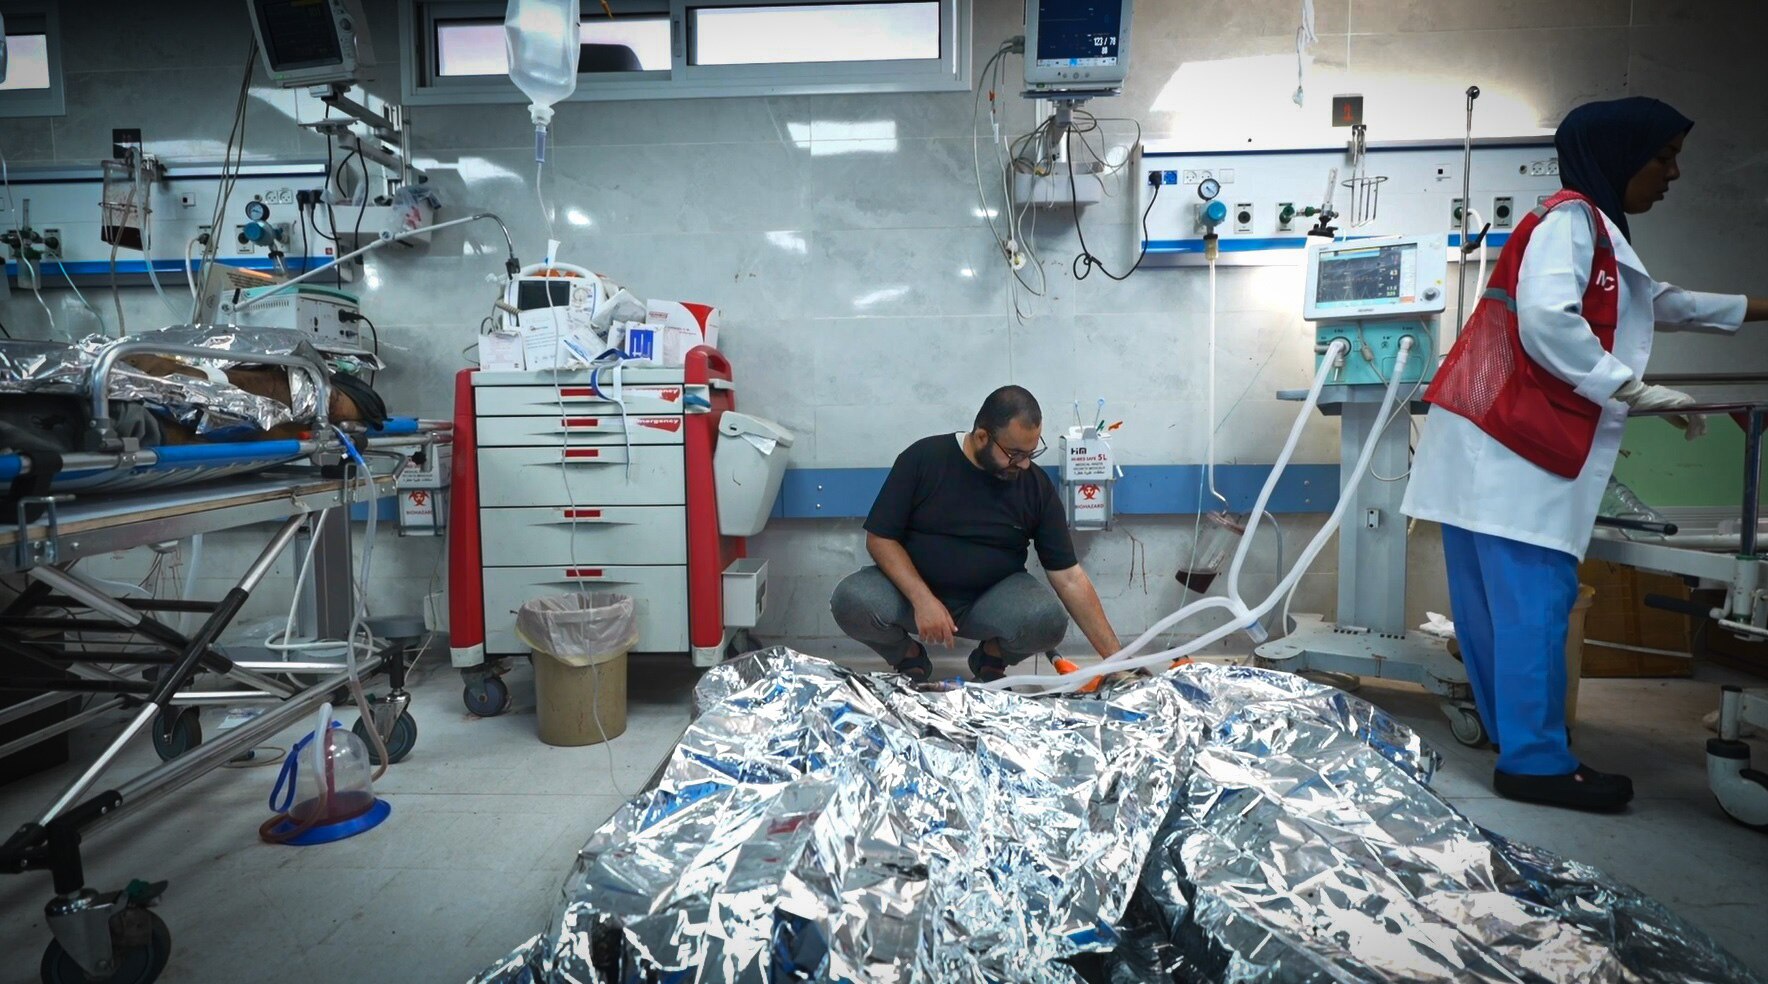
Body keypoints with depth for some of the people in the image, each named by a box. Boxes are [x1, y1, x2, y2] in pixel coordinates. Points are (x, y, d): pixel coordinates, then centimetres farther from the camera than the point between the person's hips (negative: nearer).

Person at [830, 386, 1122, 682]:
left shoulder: (1037, 486, -7)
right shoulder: (923, 459, -11)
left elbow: (1069, 578, -6)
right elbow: (880, 538, -10)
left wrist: (1114, 656, -11)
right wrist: (922, 600, -25)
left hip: (992, 600, 1)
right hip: (912, 590, 0)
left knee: (1049, 618, -30)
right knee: (851, 602, -30)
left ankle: (992, 657, 5)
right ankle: (909, 657, 3)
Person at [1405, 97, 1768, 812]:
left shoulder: (1593, 230, 28)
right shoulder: (1570, 218, -5)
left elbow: (1658, 301, 43)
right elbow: (1546, 321, -21)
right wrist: (1634, 391, -12)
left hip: (1496, 440, 10)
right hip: (1515, 440, -10)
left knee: (1502, 602, 10)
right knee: (1534, 601, -7)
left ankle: (1519, 738, 17)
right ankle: (1536, 762, 0)